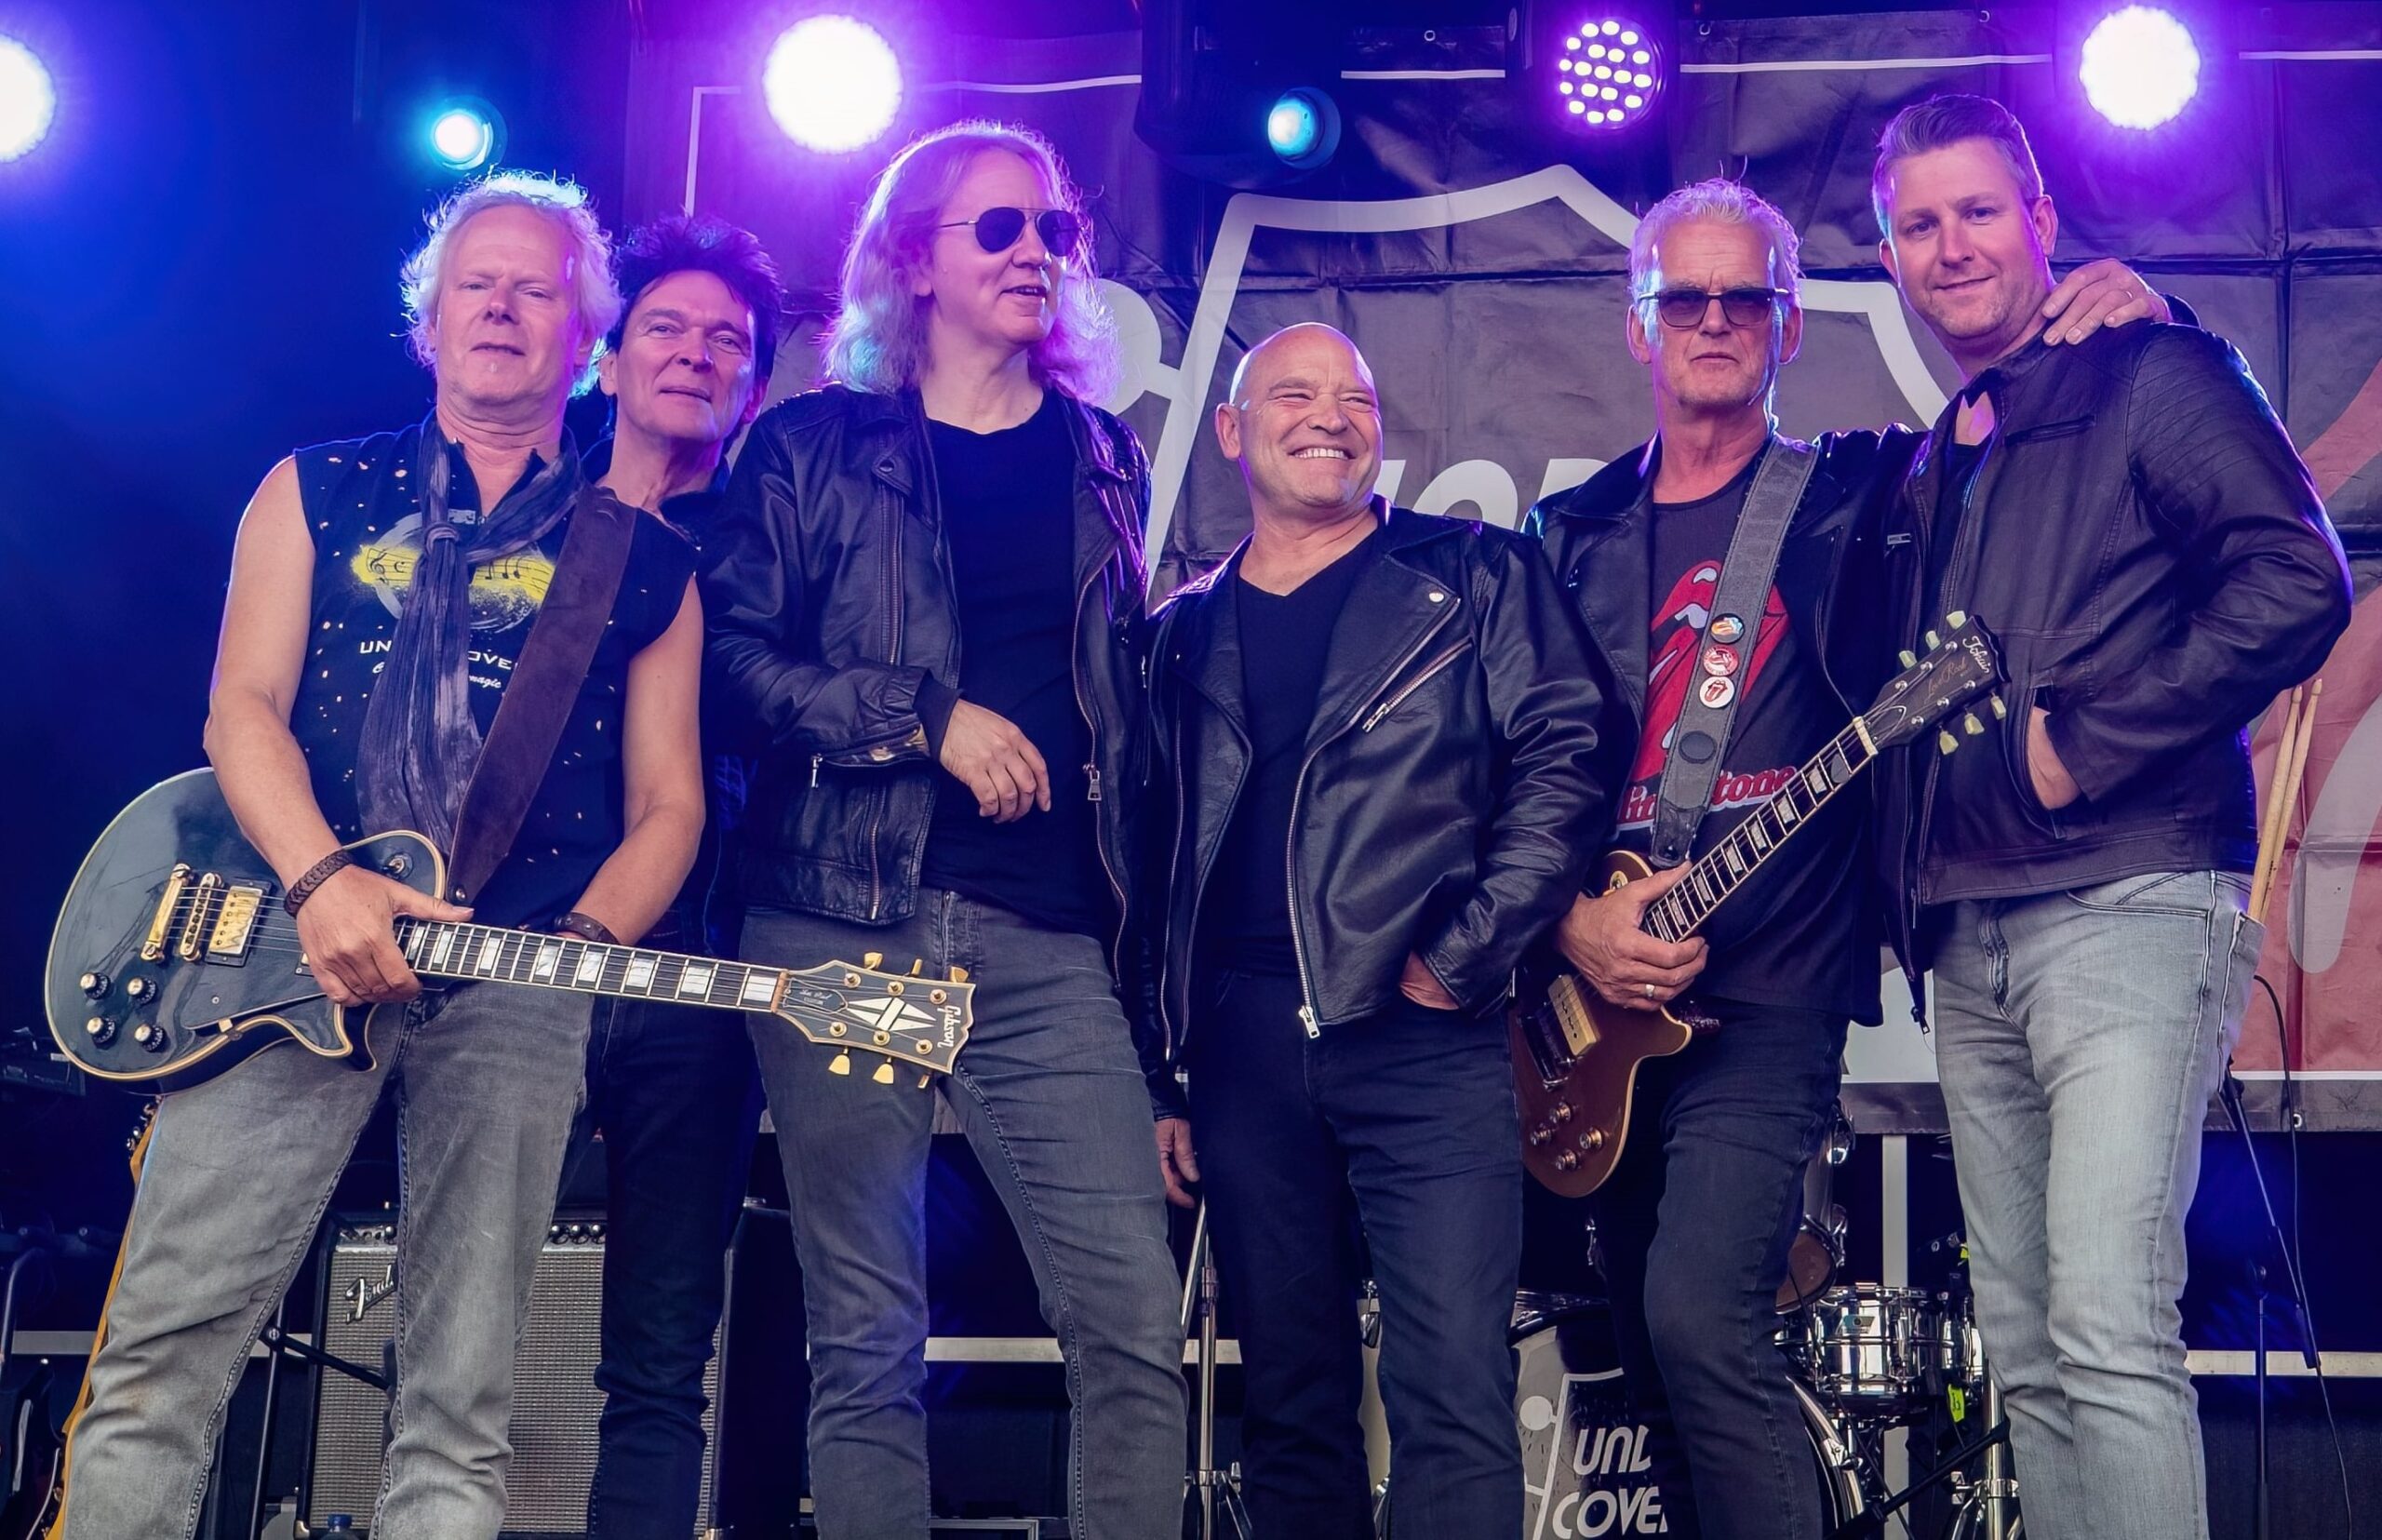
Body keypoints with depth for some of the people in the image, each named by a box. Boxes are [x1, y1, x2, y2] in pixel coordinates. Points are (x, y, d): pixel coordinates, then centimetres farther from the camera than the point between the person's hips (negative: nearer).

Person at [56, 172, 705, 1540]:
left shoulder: (645, 560, 15)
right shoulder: (319, 493, 15)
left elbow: (668, 800, 12)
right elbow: (243, 708, 4)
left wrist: (589, 946, -8)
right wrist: (322, 885, -14)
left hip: (515, 981, 1)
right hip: (301, 949, 0)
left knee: (462, 1409, -2)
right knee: (164, 1353, -9)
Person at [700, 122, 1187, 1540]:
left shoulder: (1104, 462, 17)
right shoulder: (815, 448, 7)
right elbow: (733, 657, -3)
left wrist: (1149, 956, 15)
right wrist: (927, 719, -13)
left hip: (1051, 943, 2)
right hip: (843, 927, -2)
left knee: (1140, 1329, -8)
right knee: (867, 1342, 2)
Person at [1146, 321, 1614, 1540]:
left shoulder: (1472, 576, 8)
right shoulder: (1185, 635, 17)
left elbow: (1563, 756, -2)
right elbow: (1154, 863, 17)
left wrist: (1465, 953, -10)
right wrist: (1159, 1068, 10)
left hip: (1424, 1030, -3)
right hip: (1245, 1044, 4)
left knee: (1455, 1390, -10)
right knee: (1288, 1395, 9)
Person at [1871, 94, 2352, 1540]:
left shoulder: (2151, 375, 0)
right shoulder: (1930, 471, 22)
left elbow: (2297, 582, -13)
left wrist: (2087, 742, -15)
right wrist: (1908, 902, 14)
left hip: (2127, 905, -8)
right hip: (1970, 937, 8)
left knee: (2111, 1331, -17)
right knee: (2028, 1354, 9)